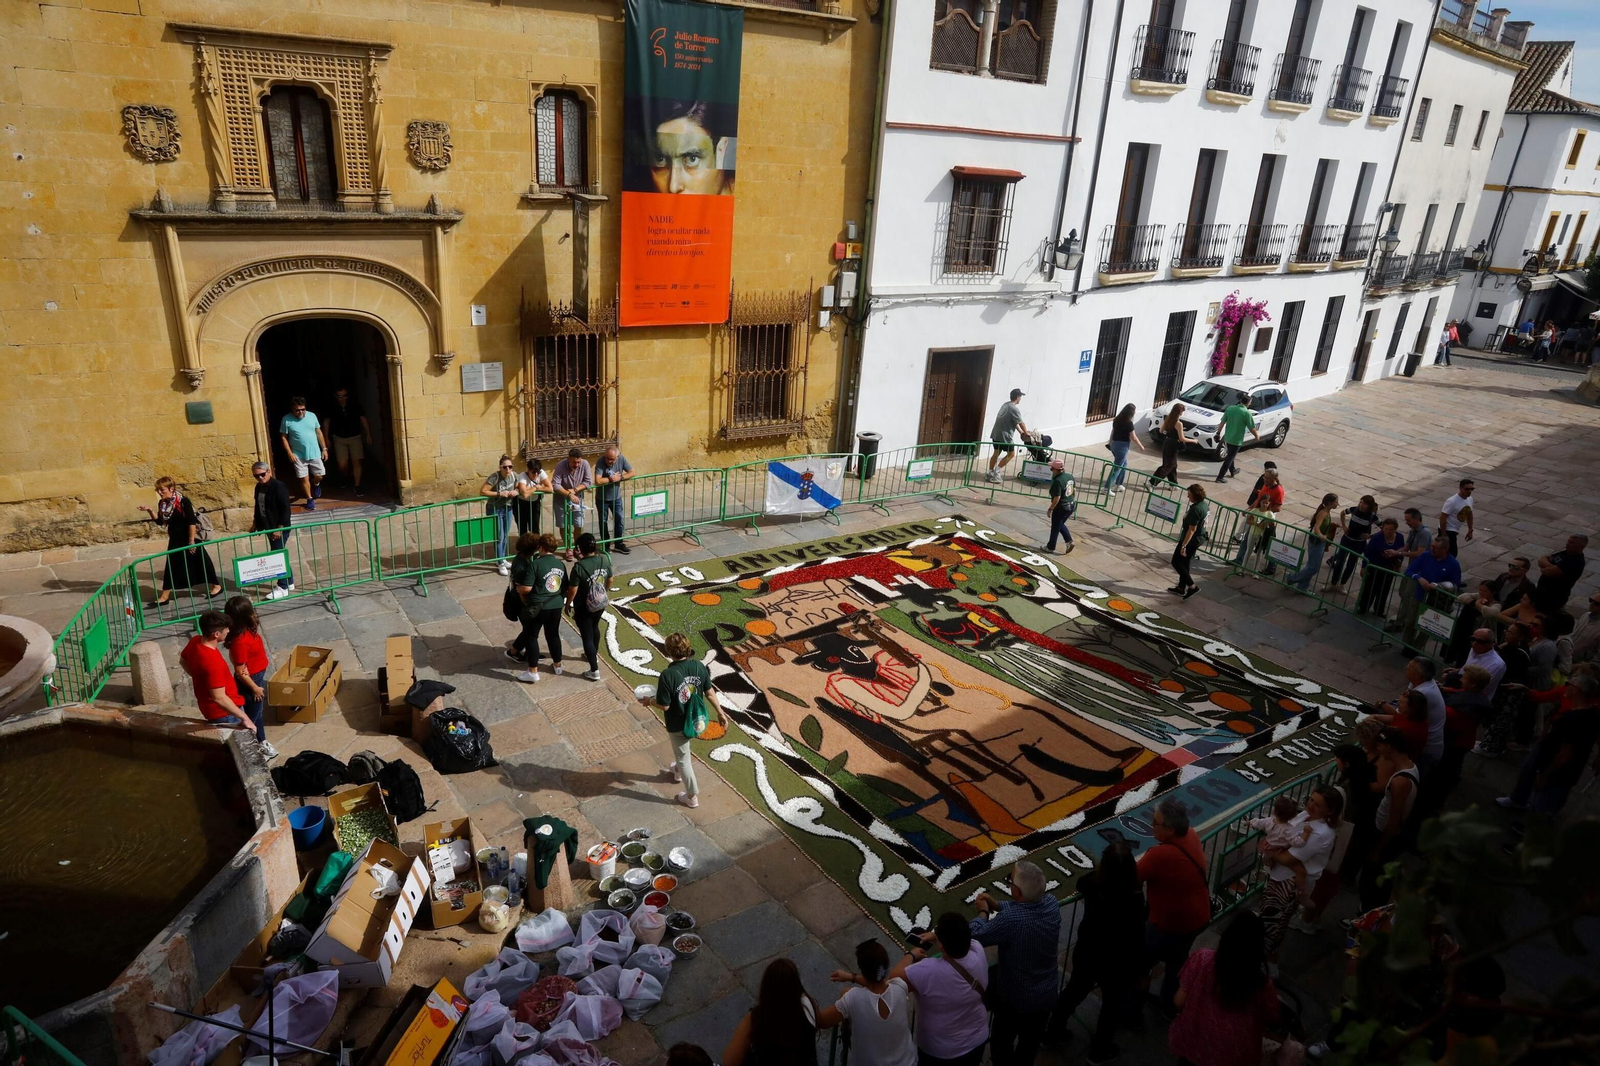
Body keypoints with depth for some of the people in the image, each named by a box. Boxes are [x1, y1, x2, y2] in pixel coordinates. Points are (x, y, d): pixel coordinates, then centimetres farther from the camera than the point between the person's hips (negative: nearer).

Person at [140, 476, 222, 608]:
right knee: (171, 565, 8)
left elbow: (192, 522, -20)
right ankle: (165, 596, 13)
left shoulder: (183, 501, -20)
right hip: (175, 539, 7)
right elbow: (160, 521, 10)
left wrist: (192, 541, -20)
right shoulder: (162, 503, 1)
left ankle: (216, 586, 20)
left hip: (189, 538, -7)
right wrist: (149, 511, -7)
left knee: (201, 561, 4)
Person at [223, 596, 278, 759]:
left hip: (257, 676, 9)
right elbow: (240, 671, -26)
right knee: (252, 715, 12)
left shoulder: (247, 629, -8)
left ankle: (261, 742, 46)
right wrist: (254, 688, -14)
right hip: (249, 681, -9)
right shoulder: (240, 641, -35)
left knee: (259, 711, 26)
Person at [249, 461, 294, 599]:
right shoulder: (259, 487, 9)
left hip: (279, 528, -9)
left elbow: (285, 509, -20)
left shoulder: (278, 486, -17)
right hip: (269, 527, 9)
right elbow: (258, 507, 21)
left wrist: (280, 528, -22)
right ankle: (289, 582, 27)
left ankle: (283, 588, 1)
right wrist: (255, 524, 17)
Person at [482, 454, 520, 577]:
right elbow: (483, 491, -24)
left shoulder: (514, 475, -7)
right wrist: (499, 494, -29)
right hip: (494, 509, -6)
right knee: (499, 537, -1)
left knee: (505, 536, 16)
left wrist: (516, 491, -14)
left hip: (507, 508, 6)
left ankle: (503, 559, 33)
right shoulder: (495, 477, -24)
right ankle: (501, 564, 10)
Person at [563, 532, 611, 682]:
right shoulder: (604, 559, -12)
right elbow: (610, 581, 2)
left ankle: (594, 671, 13)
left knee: (587, 636, 7)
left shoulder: (579, 567, -27)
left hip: (584, 608, -6)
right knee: (594, 627, 30)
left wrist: (568, 604, -1)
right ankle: (594, 655, 51)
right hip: (600, 604, 6)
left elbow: (572, 590, -19)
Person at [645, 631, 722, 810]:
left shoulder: (668, 675, -30)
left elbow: (664, 706, -23)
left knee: (683, 758, 16)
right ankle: (678, 770, 61)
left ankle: (692, 796, 31)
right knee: (683, 751, 35)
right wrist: (719, 712, 9)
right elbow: (710, 693, -5)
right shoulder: (699, 666, -15)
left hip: (678, 725, -5)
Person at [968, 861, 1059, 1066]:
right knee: (1030, 1042, 29)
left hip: (1014, 996, -5)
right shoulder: (1052, 904, -19)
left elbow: (974, 937, -25)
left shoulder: (1009, 919, -39)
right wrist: (996, 906, -2)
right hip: (1046, 993, 5)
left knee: (1003, 1040, 25)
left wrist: (983, 912, -9)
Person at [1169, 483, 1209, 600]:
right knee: (1184, 563, 19)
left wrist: (1183, 545, -23)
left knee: (1176, 562, 2)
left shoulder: (1195, 509, -26)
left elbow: (1192, 529, -26)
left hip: (1191, 540, -10)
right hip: (1199, 538, 10)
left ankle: (1192, 586, 2)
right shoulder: (1204, 504, 2)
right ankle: (1181, 588, 29)